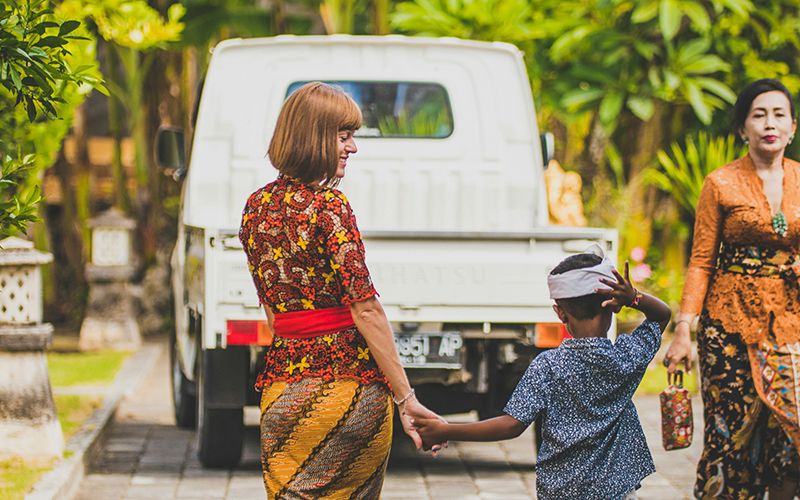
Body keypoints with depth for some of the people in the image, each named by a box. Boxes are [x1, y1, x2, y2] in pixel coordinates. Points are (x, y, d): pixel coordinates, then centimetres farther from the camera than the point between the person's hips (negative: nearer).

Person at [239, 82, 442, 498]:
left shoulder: (256, 207, 10)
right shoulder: (327, 205, -11)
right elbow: (365, 310, -15)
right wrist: (405, 398, -15)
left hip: (284, 383, 6)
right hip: (349, 381, -6)